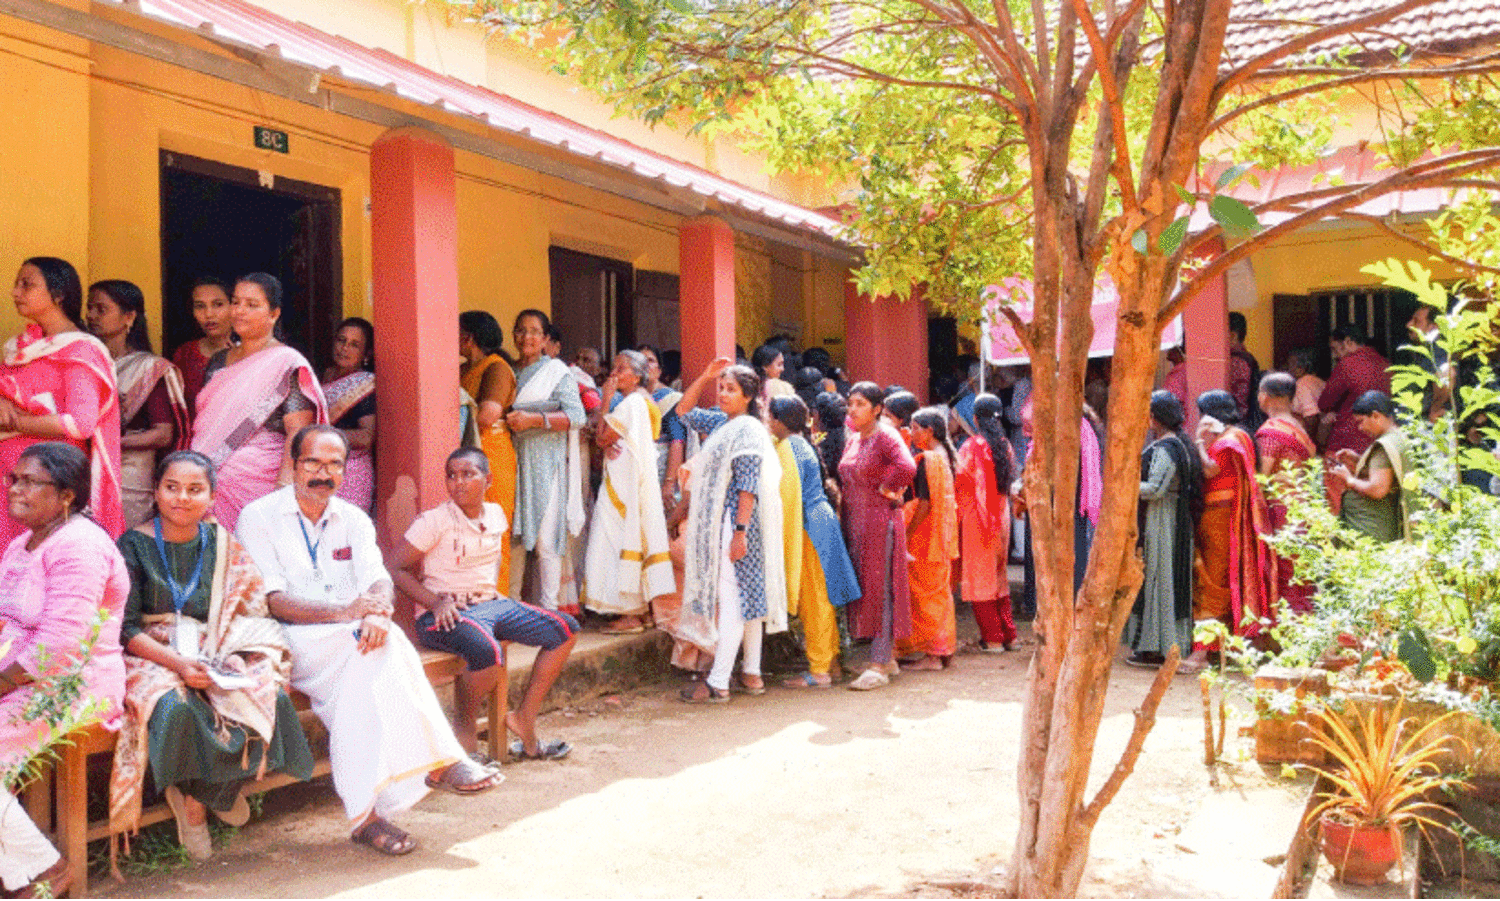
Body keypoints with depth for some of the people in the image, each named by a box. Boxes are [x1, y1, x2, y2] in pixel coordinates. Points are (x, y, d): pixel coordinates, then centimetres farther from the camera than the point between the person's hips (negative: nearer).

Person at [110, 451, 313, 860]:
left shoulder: (222, 544, 7)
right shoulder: (134, 546, -2)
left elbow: (251, 612, 6)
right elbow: (126, 629, -8)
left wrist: (219, 661, -13)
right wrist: (178, 663, -23)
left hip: (216, 657, 3)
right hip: (153, 655, -3)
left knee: (271, 697, -25)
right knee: (176, 706, -36)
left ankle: (196, 796, -3)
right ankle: (198, 798, -6)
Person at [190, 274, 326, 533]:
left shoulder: (287, 365, -4)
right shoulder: (218, 362, 17)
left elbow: (298, 435, -12)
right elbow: (200, 427, 23)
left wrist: (283, 490, -21)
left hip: (259, 486, -6)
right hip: (209, 483, 6)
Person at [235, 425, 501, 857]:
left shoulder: (353, 520, 15)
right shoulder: (258, 518, -1)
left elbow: (380, 582, 1)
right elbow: (273, 602, -12)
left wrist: (377, 614, -25)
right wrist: (346, 612, -25)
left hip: (351, 643, 4)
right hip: (290, 642, -4)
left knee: (377, 644, -32)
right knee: (374, 650, -32)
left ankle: (366, 812, -35)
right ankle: (439, 760, -31)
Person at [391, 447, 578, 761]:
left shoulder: (495, 515, 11)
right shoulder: (434, 521, -8)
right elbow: (397, 569, -8)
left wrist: (493, 591, 13)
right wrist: (436, 603, -18)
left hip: (491, 603, 7)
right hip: (447, 613, -7)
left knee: (565, 629, -3)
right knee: (488, 652, -38)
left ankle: (525, 717, 2)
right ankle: (465, 731, -10)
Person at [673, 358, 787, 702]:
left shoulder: (748, 430, -13)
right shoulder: (721, 423, 12)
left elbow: (748, 486, -19)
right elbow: (684, 411, 25)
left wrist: (741, 530, -23)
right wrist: (705, 377, 12)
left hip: (735, 522, -9)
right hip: (718, 522, 9)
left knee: (733, 600, -7)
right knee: (747, 597, 13)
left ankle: (718, 683, -7)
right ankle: (752, 673, 20)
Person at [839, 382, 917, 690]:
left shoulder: (885, 436, -12)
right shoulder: (853, 440, 13)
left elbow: (907, 468, -29)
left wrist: (885, 488, -16)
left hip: (880, 521, -9)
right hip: (855, 523, 9)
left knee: (880, 589, -5)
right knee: (863, 587, 11)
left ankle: (879, 666, -1)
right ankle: (887, 657, 22)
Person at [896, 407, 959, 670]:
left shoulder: (927, 459, -17)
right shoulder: (945, 456, 11)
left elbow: (925, 503, -22)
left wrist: (906, 535, -19)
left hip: (926, 534, -9)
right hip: (941, 534, 9)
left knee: (925, 592, -2)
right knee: (939, 590, 13)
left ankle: (931, 654, 3)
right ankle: (942, 650, 19)